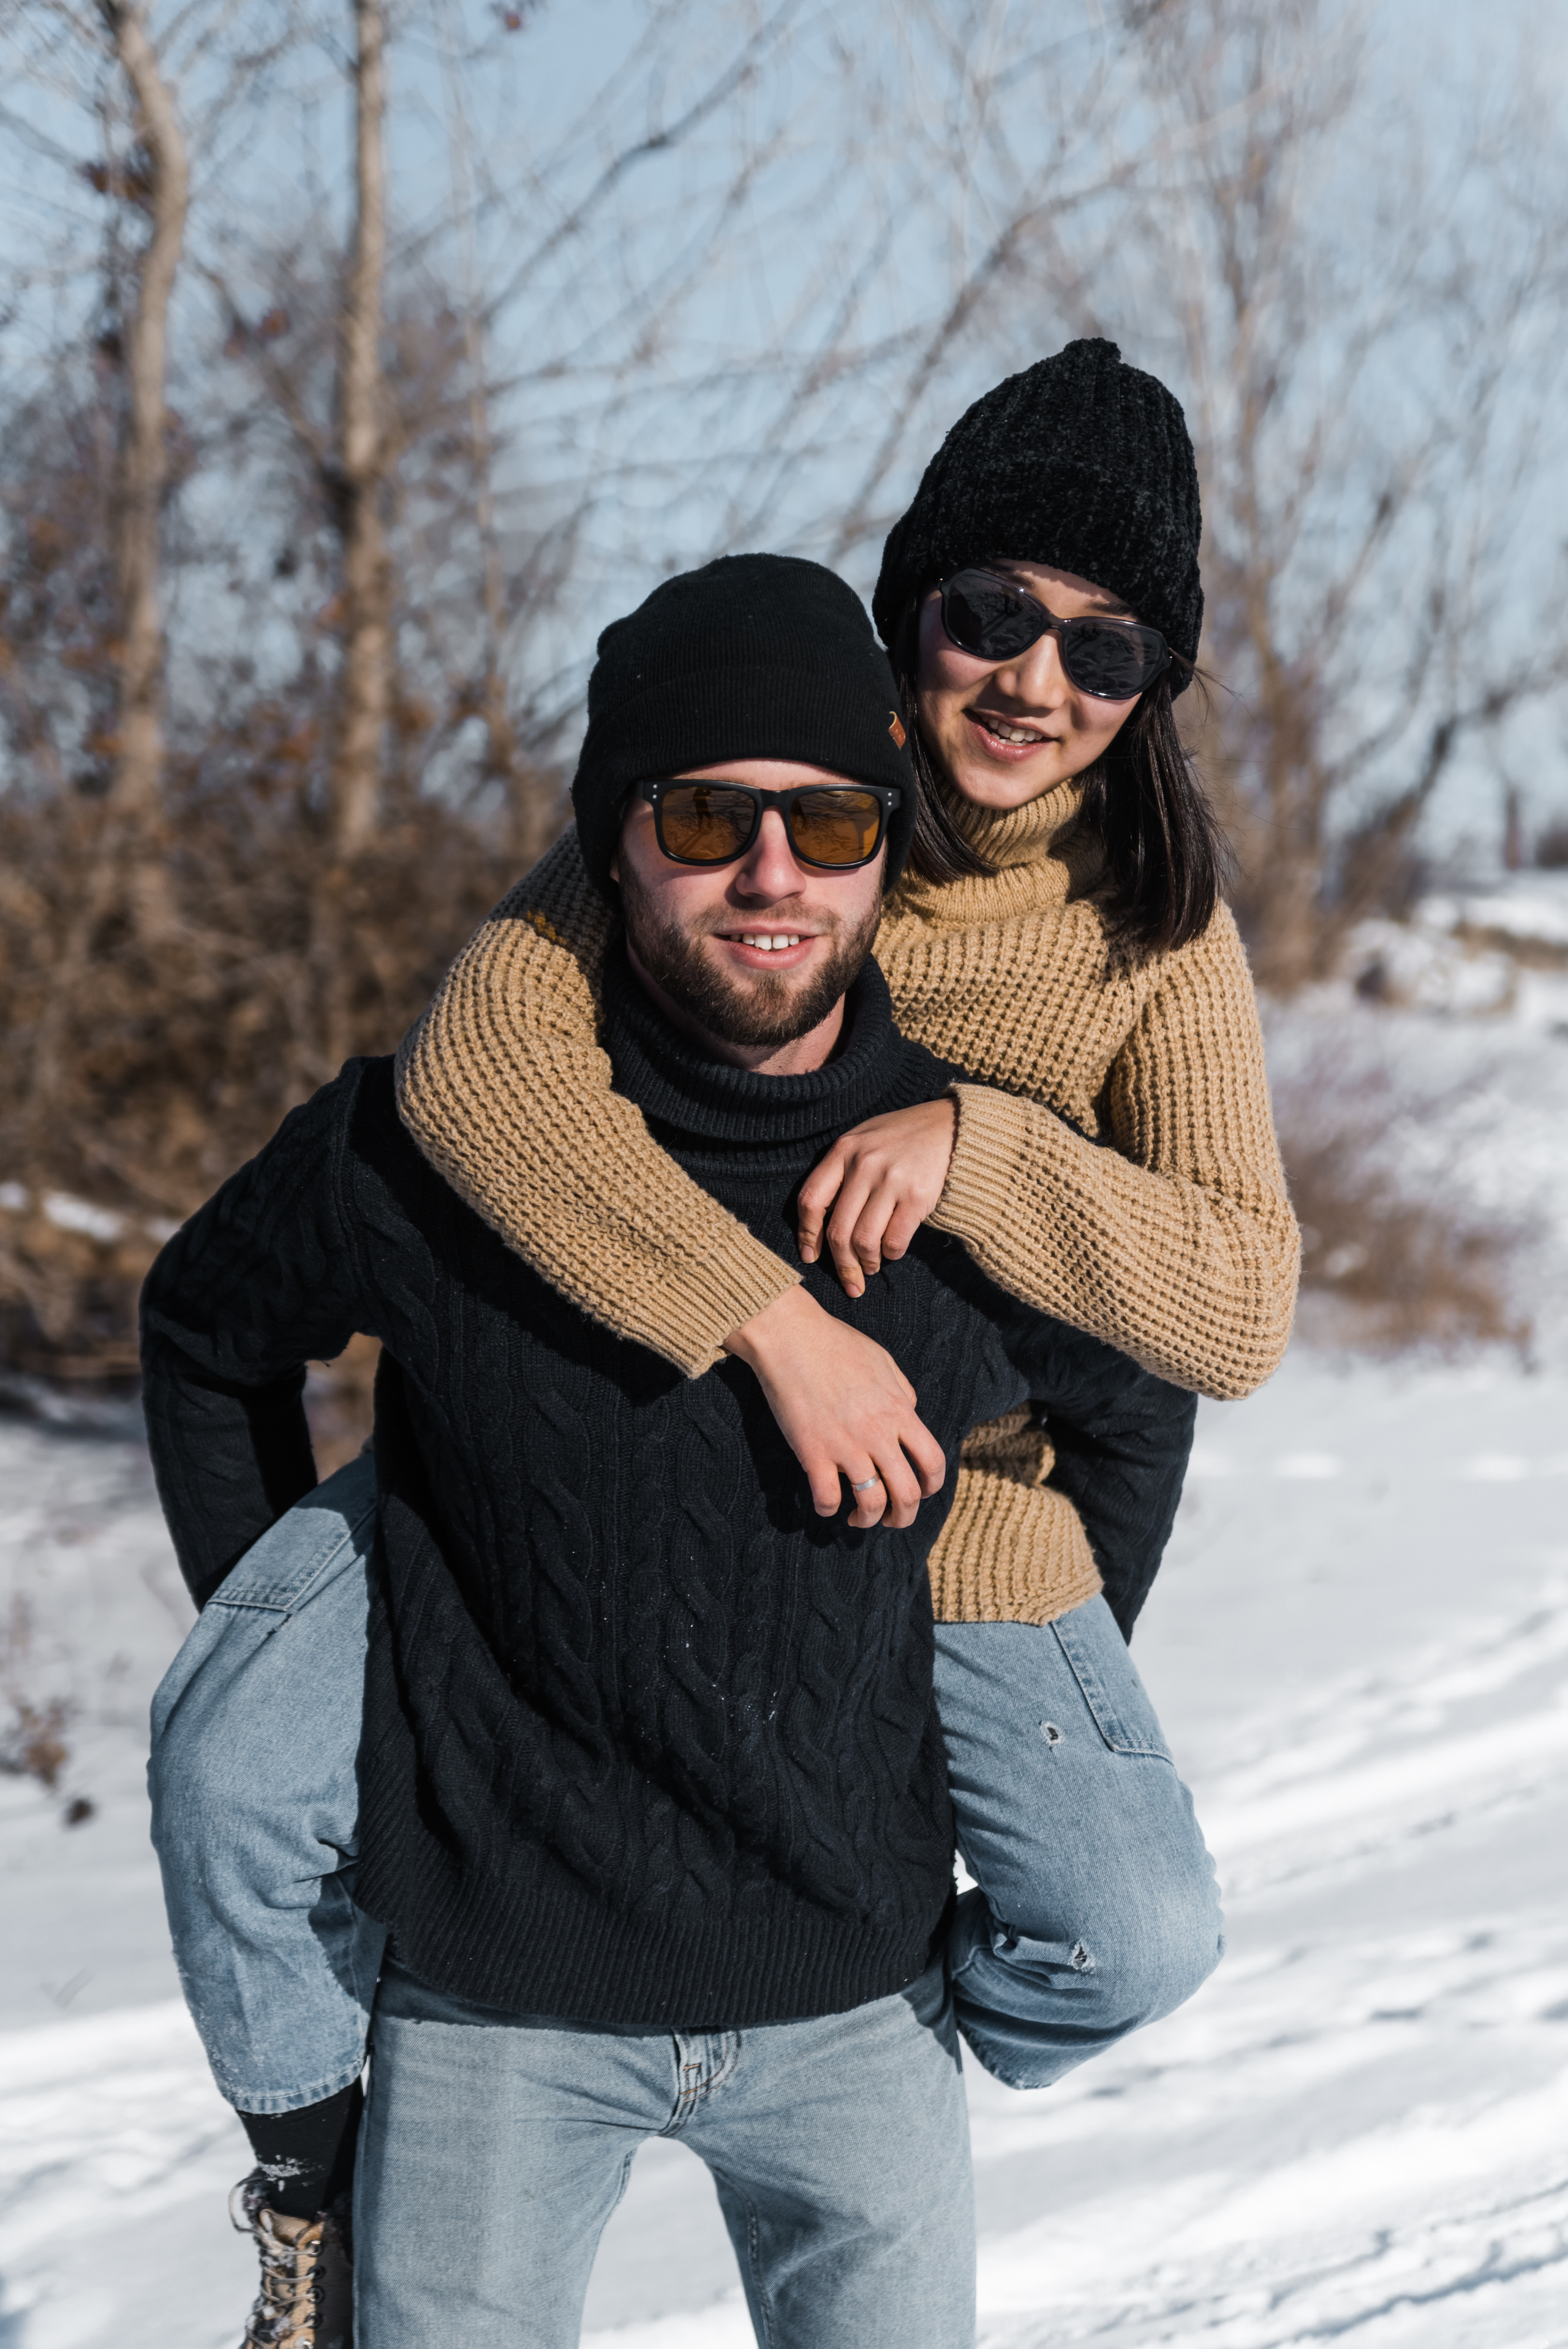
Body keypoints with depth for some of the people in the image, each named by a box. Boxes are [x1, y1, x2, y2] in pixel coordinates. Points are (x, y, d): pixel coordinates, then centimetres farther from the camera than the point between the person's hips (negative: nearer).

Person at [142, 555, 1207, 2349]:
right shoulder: (432, 1144, -12)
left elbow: (1135, 1404, 14)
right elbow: (203, 1330, 7)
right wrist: (269, 1657, 7)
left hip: (854, 1996, 2)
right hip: (496, 2003, -1)